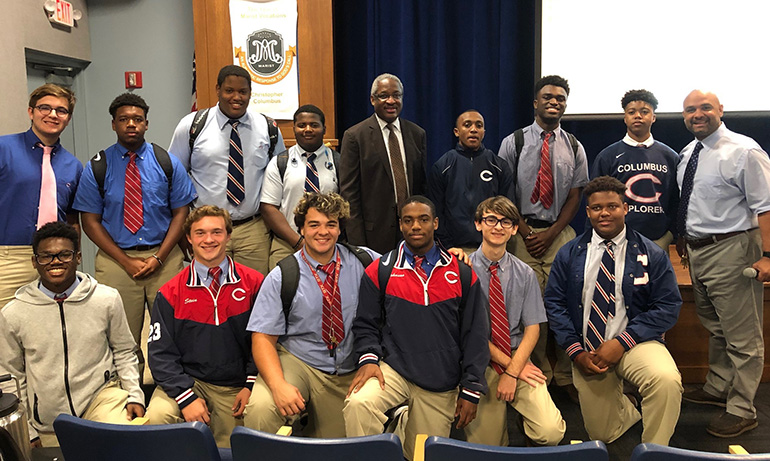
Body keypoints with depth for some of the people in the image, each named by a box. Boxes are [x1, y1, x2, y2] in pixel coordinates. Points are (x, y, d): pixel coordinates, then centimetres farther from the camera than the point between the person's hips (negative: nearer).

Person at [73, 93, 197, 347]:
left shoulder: (168, 163, 3)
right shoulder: (96, 168, 2)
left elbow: (181, 212, 1)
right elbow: (90, 221, 1)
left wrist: (159, 257, -9)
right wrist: (126, 261, -8)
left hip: (164, 258, 0)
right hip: (116, 261, 0)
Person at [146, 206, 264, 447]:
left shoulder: (254, 283, -2)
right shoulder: (170, 293, -2)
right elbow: (160, 353, -3)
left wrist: (251, 385, -8)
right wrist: (187, 398, -14)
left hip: (236, 388, 0)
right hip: (188, 380, 0)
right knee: (158, 416, -27)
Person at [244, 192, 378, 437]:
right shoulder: (282, 277, -8)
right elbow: (262, 338, -11)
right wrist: (279, 385, -27)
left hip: (350, 374, 3)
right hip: (296, 362, -2)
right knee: (260, 409, -30)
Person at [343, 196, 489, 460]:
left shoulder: (462, 274, 3)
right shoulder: (380, 271, 2)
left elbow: (475, 334, 4)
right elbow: (365, 324, 7)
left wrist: (471, 389, 1)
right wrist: (368, 358, -12)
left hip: (441, 386, 1)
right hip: (393, 370, -1)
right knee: (357, 404, -30)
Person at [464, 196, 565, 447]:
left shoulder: (525, 274, 2)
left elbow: (532, 329, 0)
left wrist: (512, 372, -11)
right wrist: (507, 363, -10)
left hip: (518, 358, 2)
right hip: (480, 364, -2)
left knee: (551, 432, -16)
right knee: (485, 445, -8)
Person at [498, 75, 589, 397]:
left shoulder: (574, 148, 11)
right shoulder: (513, 143, 6)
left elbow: (575, 196, 7)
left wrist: (551, 235, -5)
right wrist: (524, 231, -6)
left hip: (560, 233, 2)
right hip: (523, 232, -1)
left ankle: (565, 375, 11)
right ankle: (538, 373, 11)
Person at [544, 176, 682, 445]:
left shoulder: (651, 254, -3)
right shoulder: (569, 254, 3)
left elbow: (668, 307, -7)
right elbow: (554, 304, 2)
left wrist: (622, 343, -18)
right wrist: (575, 351, -10)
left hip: (634, 344, -2)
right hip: (586, 351, 2)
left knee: (667, 380, -35)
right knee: (601, 435, 9)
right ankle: (630, 410, 44)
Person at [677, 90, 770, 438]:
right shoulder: (688, 154, 10)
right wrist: (682, 238, 17)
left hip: (731, 251, -8)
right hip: (697, 251, 8)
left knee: (742, 335, 2)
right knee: (714, 327, 22)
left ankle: (741, 410, 14)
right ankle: (718, 388, 40)